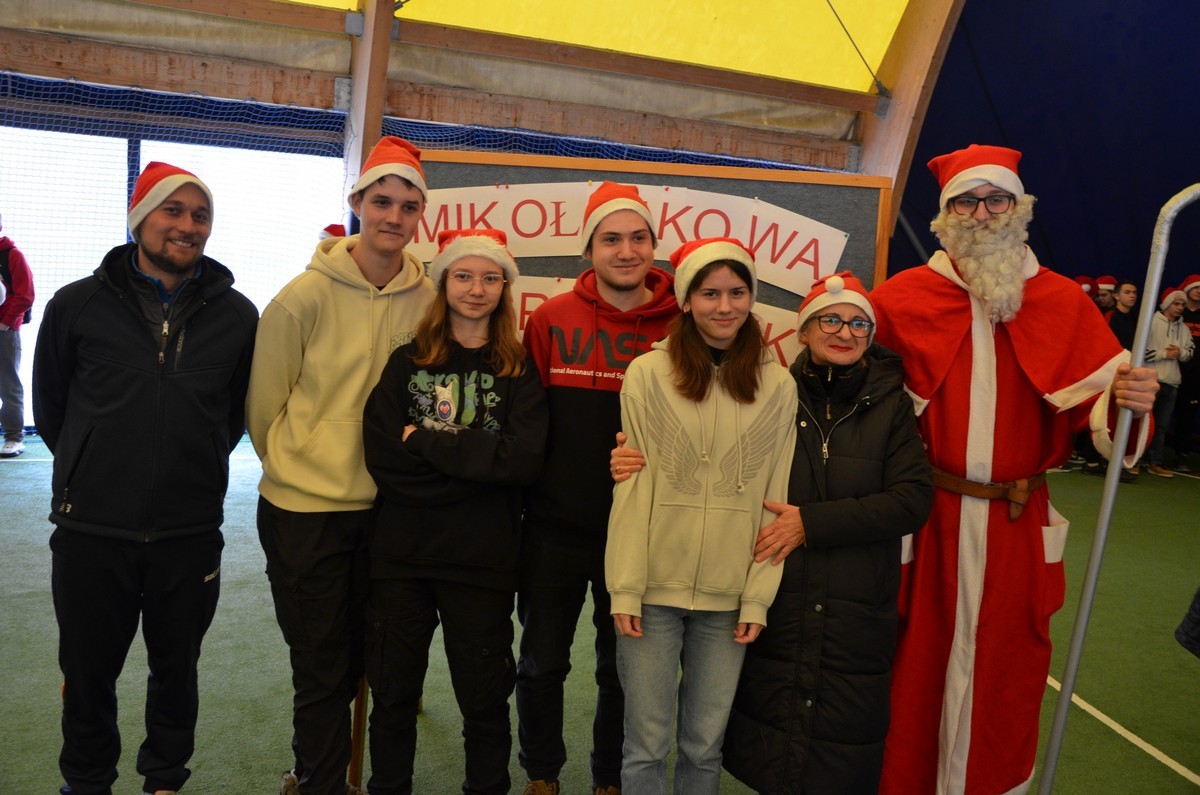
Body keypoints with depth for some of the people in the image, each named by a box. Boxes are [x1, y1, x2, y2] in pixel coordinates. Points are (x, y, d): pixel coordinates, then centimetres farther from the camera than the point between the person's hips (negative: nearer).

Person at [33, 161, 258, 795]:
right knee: (88, 674, 14)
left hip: (191, 534, 1)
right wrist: (91, 468, 9)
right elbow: (48, 404, 9)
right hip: (91, 530, 0)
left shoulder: (236, 315, 0)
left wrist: (197, 468, 8)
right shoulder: (79, 304, -2)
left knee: (176, 672, 16)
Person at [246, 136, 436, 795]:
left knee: (357, 660, 18)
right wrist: (298, 468, 6)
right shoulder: (307, 295, -12)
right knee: (322, 667, 5)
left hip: (383, 505, 4)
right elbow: (264, 402, -3)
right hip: (303, 508, -4)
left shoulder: (425, 298, -4)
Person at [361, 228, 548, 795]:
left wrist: (426, 443, -14)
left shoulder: (519, 371, 0)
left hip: (482, 561, -1)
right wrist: (474, 462, -15)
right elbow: (381, 457, -8)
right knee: (392, 695, 16)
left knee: (485, 699, 12)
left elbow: (525, 460, -15)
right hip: (401, 556, 2)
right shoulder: (406, 363, 4)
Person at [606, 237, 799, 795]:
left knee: (705, 746, 12)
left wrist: (759, 597, 0)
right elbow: (631, 489, -3)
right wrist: (624, 589, -6)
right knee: (647, 744, 6)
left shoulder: (778, 386, 3)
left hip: (728, 600, 2)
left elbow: (776, 499, 4)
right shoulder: (648, 374, -3)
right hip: (654, 591, -1)